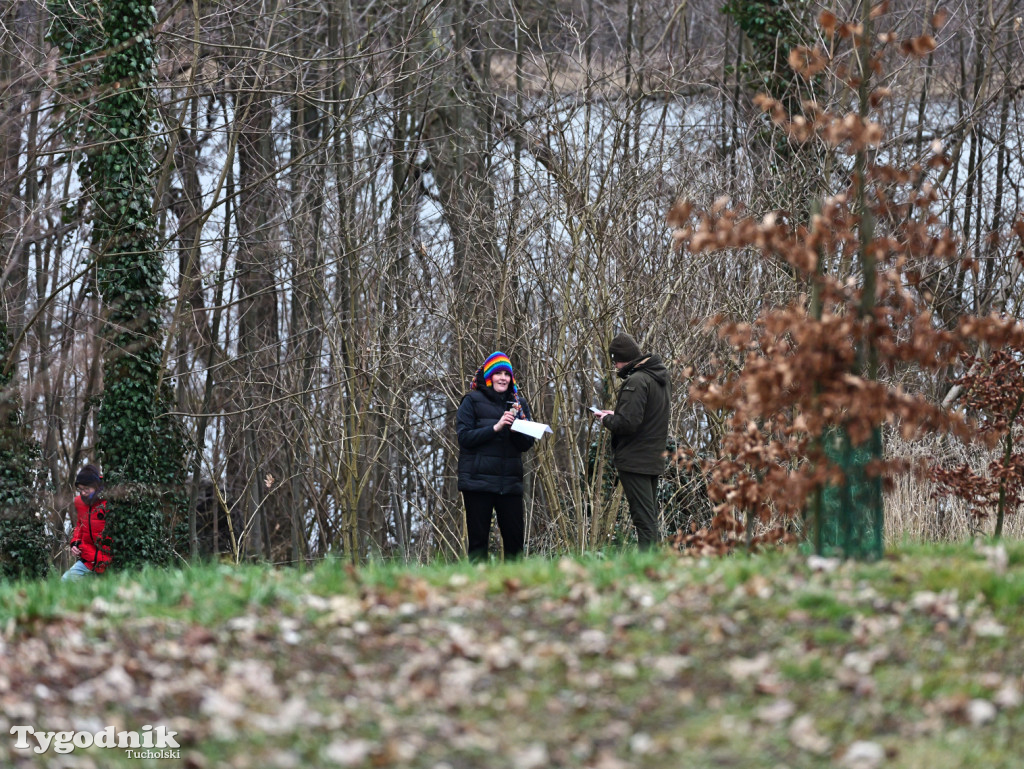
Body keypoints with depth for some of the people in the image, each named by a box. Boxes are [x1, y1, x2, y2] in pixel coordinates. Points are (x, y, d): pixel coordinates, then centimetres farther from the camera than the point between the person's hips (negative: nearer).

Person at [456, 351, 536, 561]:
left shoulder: (519, 403, 14)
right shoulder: (472, 401, 2)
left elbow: (527, 444, 9)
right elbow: (464, 437, -8)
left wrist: (515, 428, -11)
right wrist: (496, 428, -16)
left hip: (510, 483, 4)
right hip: (478, 481, -3)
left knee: (515, 538, 1)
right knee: (478, 538, -2)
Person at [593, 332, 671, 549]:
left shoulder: (636, 382, -19)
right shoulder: (661, 378, 12)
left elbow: (628, 423, -25)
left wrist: (607, 420, -5)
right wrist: (615, 415, 12)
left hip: (634, 461, -9)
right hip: (654, 460, 9)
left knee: (643, 518, -8)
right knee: (650, 517, 15)